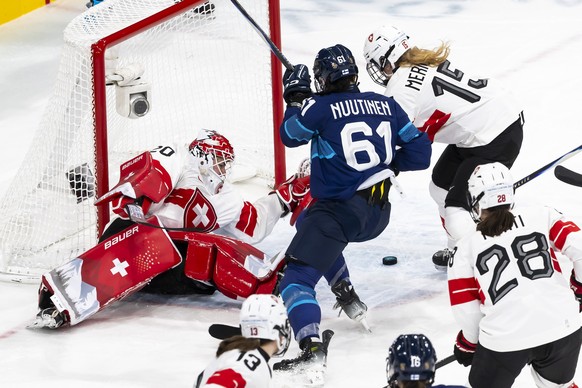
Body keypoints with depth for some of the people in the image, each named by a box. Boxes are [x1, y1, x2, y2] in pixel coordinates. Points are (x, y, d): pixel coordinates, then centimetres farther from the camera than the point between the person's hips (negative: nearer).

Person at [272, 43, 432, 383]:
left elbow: (290, 135, 10)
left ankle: (313, 349, -34)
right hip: (379, 214, 7)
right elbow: (419, 153, 9)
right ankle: (347, 297, 32)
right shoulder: (386, 105, 6)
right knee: (310, 224, 35)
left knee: (298, 276, -11)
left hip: (340, 210, -7)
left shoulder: (320, 107, -9)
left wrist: (296, 97, 22)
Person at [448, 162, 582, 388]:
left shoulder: (465, 249, 10)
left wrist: (468, 344, 28)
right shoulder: (541, 217, 9)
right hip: (563, 330, 2)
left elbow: (467, 312, 9)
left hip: (505, 340, -1)